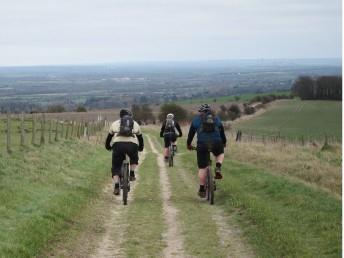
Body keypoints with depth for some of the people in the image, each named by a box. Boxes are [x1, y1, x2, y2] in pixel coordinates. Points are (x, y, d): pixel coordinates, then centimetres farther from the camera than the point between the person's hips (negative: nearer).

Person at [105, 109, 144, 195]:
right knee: (134, 159, 34)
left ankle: (116, 186, -3)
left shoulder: (115, 123, 28)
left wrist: (107, 146, 52)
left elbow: (109, 137, 34)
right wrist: (140, 148, 56)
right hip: (132, 144, 1)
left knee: (116, 167, 12)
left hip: (118, 144, -1)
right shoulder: (135, 124, 30)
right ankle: (132, 173, 14)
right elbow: (140, 138, 39)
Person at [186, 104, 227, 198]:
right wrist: (224, 143, 45)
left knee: (202, 168, 7)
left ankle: (202, 190, 9)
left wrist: (188, 144, 32)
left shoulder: (196, 119, 13)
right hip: (216, 143, 2)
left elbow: (191, 133, 17)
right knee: (220, 154, 34)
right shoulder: (216, 119, 19)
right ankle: (218, 168, 7)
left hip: (202, 145, -1)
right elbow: (222, 132, 28)